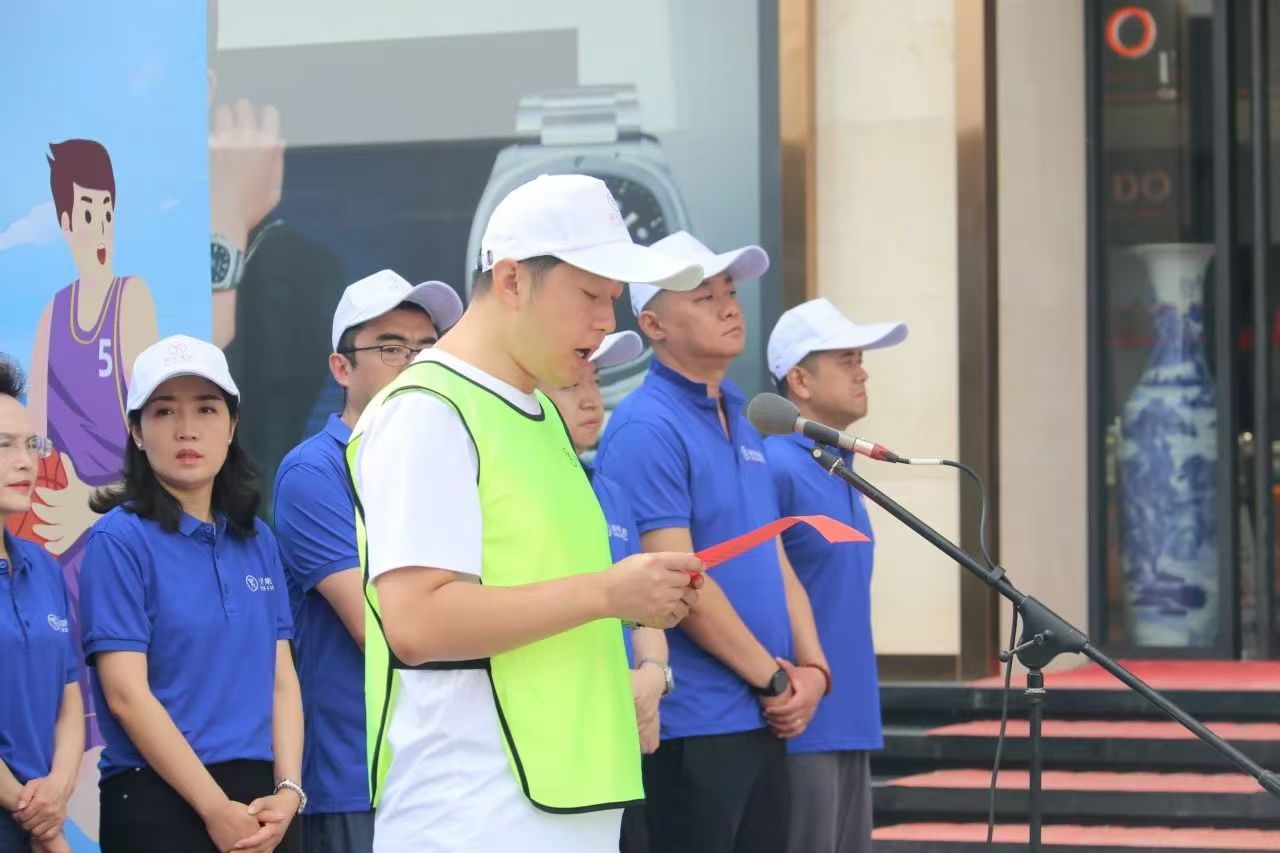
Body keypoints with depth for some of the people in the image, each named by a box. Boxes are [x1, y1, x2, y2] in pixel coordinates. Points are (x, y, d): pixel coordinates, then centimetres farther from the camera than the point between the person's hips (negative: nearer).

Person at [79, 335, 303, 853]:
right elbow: (126, 694, -12)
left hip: (259, 797, 5)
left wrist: (288, 791, -8)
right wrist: (218, 811, -15)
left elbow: (281, 677, 7)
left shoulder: (257, 542, 9)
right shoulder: (120, 539, -7)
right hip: (157, 800, -5)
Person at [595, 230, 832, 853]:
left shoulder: (741, 425, 16)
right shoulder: (646, 429, -12)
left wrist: (811, 667, 1)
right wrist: (774, 678, -11)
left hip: (764, 720, 9)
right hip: (691, 725, -8)